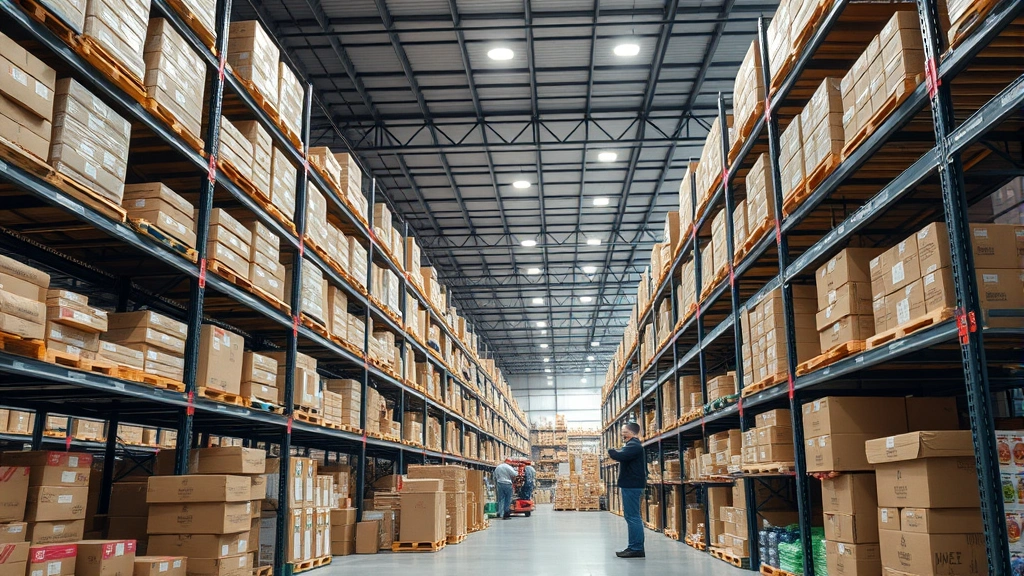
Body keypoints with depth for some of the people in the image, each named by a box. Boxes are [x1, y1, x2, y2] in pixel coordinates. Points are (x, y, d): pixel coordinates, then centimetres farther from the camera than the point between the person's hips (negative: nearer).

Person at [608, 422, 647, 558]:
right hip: (631, 484, 11)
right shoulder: (633, 445, 20)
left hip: (631, 485, -11)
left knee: (632, 516, -10)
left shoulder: (633, 445, -16)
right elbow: (624, 456, 19)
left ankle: (636, 548, -8)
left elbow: (620, 456, -28)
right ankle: (635, 547, 19)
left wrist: (611, 451, -9)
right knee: (631, 516, 14)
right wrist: (615, 453, 1)